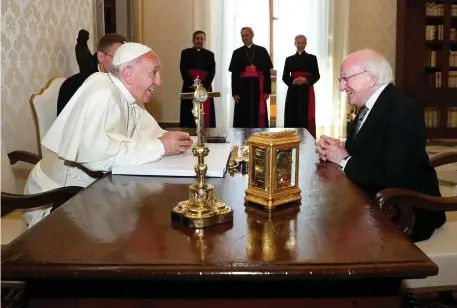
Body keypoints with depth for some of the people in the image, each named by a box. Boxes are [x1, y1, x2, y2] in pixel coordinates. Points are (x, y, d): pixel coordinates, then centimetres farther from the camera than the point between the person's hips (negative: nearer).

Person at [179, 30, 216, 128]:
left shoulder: (210, 54, 12)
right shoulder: (186, 53, 10)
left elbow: (212, 71, 2)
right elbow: (183, 70, 0)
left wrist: (203, 85, -14)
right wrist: (193, 85, -13)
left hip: (205, 88, 1)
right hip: (189, 88, -1)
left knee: (205, 115, -2)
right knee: (190, 115, -4)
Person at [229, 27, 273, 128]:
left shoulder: (262, 51, 6)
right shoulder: (237, 53, 8)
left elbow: (267, 72, 3)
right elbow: (234, 74, 6)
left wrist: (267, 90, -4)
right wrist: (234, 92, -3)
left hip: (257, 86, 0)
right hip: (243, 87, 1)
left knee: (259, 114, -2)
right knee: (243, 115, 0)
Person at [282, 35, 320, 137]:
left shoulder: (312, 58, 7)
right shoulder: (289, 59, 13)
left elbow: (316, 76, 1)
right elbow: (285, 77, 7)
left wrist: (306, 80, -18)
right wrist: (293, 81, -13)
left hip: (306, 92, -2)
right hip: (293, 91, 2)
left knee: (306, 117, -6)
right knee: (292, 117, -1)